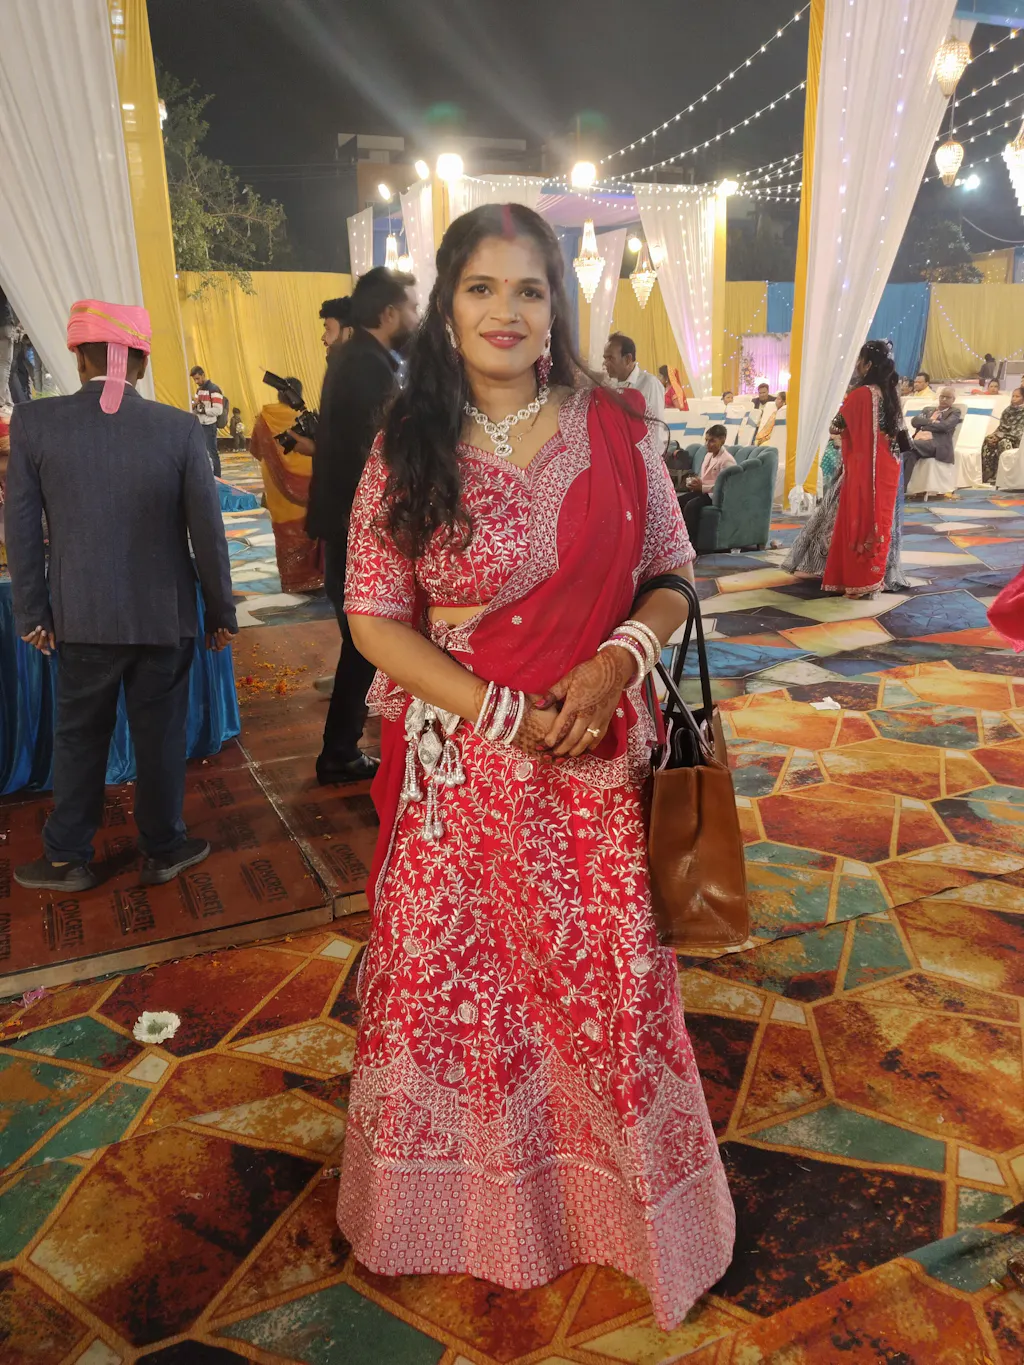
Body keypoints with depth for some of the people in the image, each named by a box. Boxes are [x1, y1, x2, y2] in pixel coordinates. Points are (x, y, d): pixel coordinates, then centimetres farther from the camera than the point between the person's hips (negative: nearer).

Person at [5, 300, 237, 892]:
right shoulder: (180, 428, -9)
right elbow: (208, 531, -7)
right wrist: (222, 612, 4)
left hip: (82, 618, 1)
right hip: (165, 615, -1)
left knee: (79, 737, 15)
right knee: (161, 735, 13)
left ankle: (68, 858, 27)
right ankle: (163, 850, 27)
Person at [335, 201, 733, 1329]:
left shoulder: (615, 430, 0)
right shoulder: (407, 451, -2)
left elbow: (672, 578, 5)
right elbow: (373, 617, -4)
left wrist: (618, 660, -16)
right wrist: (498, 712, -14)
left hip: (596, 757, 1)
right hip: (456, 761, 0)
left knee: (609, 977, 11)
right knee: (450, 974, 12)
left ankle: (622, 1203, 40)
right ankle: (463, 1202, 41)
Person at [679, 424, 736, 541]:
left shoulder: (727, 460, -13)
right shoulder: (708, 455, 15)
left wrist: (702, 487, -24)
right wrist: (695, 483, -1)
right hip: (703, 491, 9)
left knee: (691, 505, -32)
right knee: (678, 501, -9)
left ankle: (690, 543, -30)